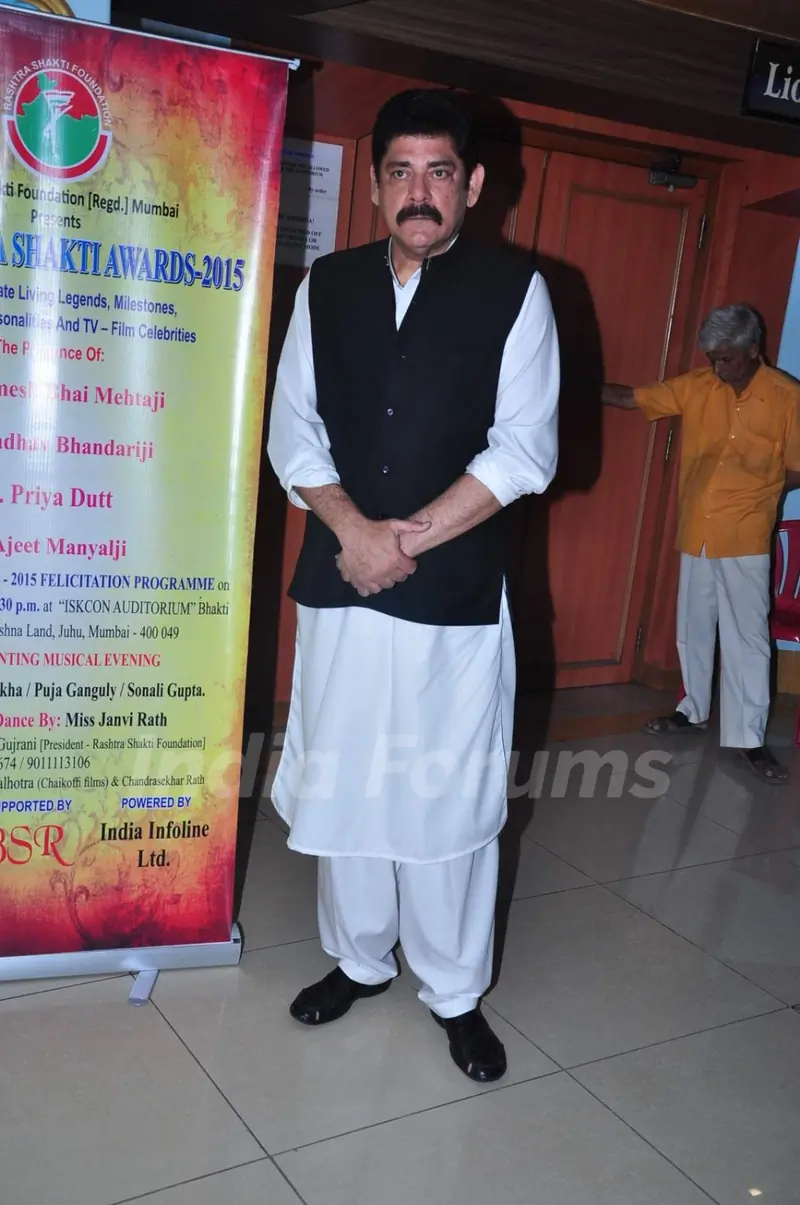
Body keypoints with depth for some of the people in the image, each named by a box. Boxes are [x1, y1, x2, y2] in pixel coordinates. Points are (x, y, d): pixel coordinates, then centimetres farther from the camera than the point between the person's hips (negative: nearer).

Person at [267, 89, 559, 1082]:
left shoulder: (515, 291, 0)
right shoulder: (325, 287, 8)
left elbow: (524, 451, -7)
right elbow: (293, 430, 5)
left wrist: (410, 536, -13)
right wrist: (353, 530, -11)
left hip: (457, 591, -3)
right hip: (338, 581, 3)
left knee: (450, 793, 4)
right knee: (341, 778, 12)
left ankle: (455, 993, 24)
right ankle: (358, 959, 34)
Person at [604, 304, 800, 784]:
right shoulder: (696, 387, 1)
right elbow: (633, 397, 2)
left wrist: (753, 489, -8)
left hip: (744, 539, -4)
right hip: (696, 533, 4)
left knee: (747, 639, -3)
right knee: (693, 630, 15)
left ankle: (750, 738, 4)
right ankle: (695, 711, 32)